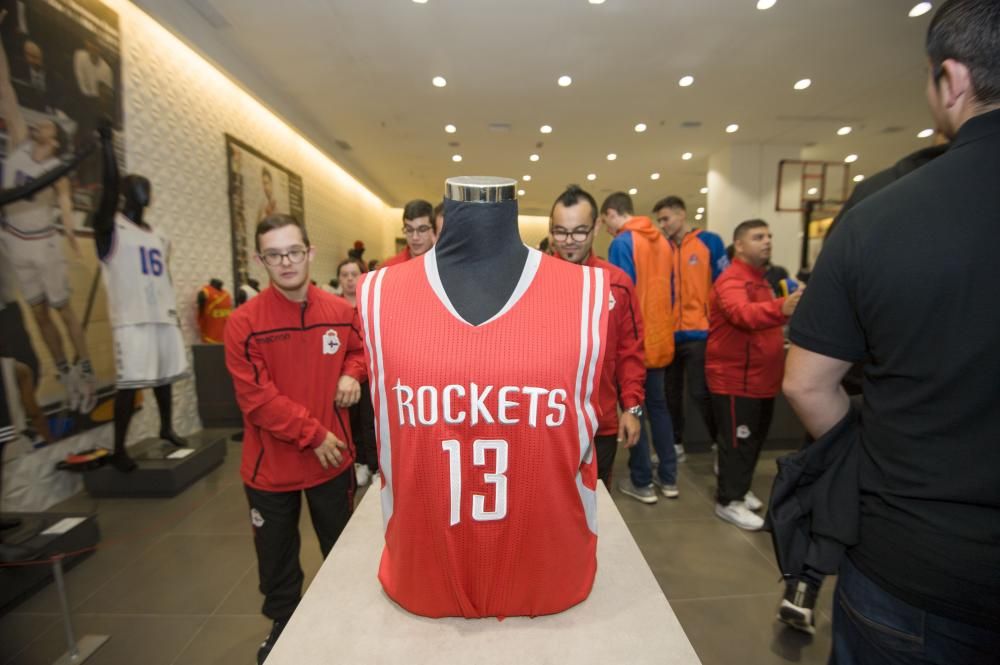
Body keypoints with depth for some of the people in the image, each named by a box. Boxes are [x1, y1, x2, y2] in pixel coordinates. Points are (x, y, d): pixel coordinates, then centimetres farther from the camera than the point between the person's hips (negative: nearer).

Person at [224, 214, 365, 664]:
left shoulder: (340, 311, -6)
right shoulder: (244, 322, -15)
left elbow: (359, 349, 12)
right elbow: (256, 398, -17)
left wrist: (352, 373, -9)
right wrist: (313, 434, -19)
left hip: (334, 457, 2)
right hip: (271, 463, -2)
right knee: (277, 555, 21)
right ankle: (283, 624, 49)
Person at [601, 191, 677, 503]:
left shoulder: (622, 243, -12)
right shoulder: (662, 241, 11)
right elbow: (670, 290, 14)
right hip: (660, 338, 8)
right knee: (658, 405, 16)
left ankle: (642, 482, 15)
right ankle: (668, 478, 26)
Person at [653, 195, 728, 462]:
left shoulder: (710, 241, -2)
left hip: (699, 331, -4)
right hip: (670, 332, 4)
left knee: (701, 392, -1)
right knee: (671, 392, 12)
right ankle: (676, 444, 28)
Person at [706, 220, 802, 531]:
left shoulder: (760, 280, 16)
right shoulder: (731, 281, -17)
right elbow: (743, 313, -40)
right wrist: (782, 308, -56)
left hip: (761, 379, 10)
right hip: (735, 380, -10)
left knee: (754, 440, 19)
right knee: (738, 442, 0)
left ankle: (738, 489, 36)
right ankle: (728, 501, 15)